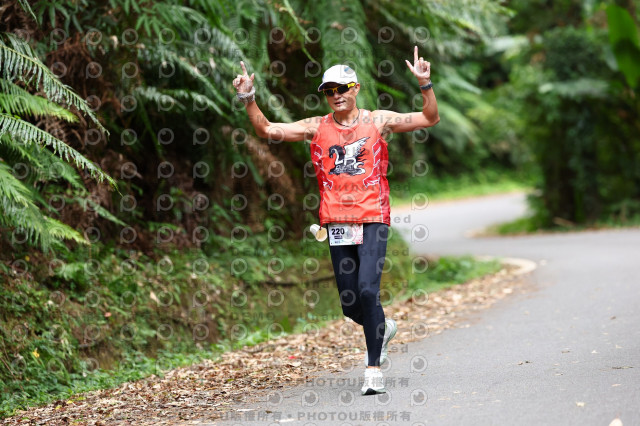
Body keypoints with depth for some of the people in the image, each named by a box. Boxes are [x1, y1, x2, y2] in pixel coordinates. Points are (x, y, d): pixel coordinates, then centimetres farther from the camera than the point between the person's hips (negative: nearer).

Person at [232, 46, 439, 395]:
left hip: (373, 220, -3)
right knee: (349, 304, 7)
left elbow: (430, 118, 2)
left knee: (367, 291, -17)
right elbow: (266, 130, 5)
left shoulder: (378, 121, 4)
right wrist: (248, 99, -7)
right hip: (337, 223, 3)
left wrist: (425, 84, -11)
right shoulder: (317, 127, 8)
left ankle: (374, 369, -8)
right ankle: (383, 329, 40)